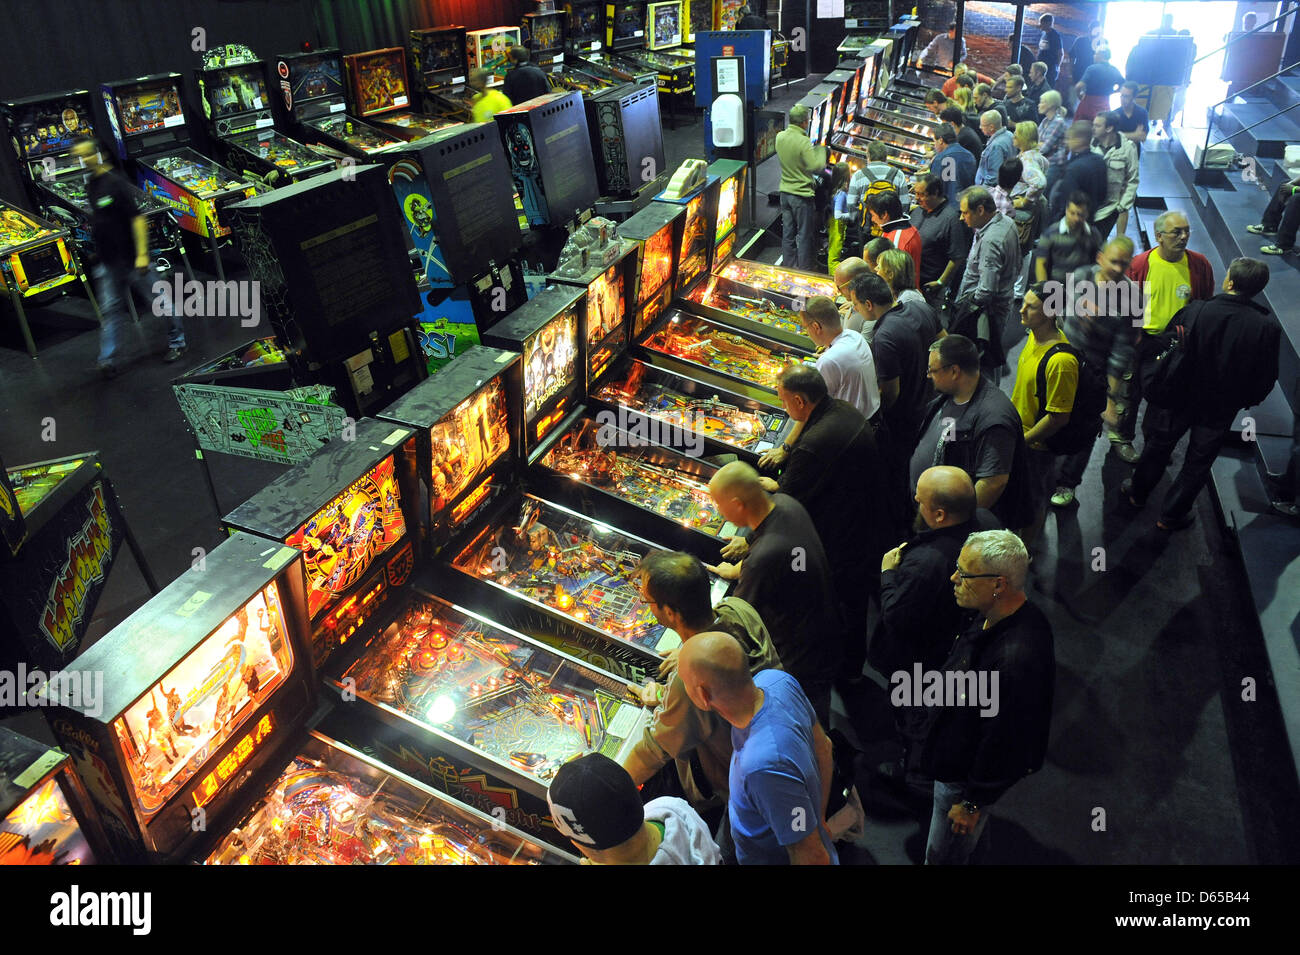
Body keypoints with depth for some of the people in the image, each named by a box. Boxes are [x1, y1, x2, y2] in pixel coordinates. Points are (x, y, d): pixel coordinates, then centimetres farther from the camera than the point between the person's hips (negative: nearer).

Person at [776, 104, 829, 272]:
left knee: (787, 233, 14)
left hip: (785, 192, 7)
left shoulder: (780, 137, 0)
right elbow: (817, 166, -19)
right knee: (805, 236, 5)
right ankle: (804, 271, 13)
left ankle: (788, 269, 23)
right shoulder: (803, 142, -20)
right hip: (802, 195, -7)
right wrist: (821, 149, -3)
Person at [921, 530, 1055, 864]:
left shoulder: (1017, 658, -40)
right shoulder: (993, 617, -10)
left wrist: (973, 802, -17)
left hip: (968, 777, -8)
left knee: (943, 856, 15)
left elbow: (1004, 740, -29)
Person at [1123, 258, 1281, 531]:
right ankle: (1172, 514, 31)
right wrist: (1247, 400, 9)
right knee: (1198, 463, 18)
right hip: (1221, 408, 0)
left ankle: (1138, 492, 43)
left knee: (1159, 445, 23)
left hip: (1180, 397, 0)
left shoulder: (1193, 312, -23)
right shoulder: (1268, 327, -20)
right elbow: (1266, 378, -9)